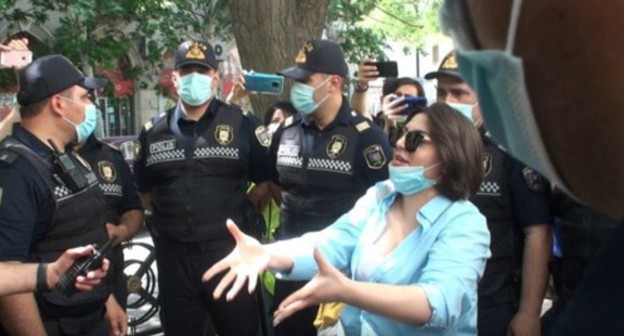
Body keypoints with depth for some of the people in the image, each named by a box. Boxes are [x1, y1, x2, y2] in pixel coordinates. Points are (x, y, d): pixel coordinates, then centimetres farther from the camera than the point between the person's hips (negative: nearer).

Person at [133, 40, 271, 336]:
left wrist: (237, 209, -4)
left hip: (230, 252, -3)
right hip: (173, 257, 3)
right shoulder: (153, 131, 8)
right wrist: (172, 213, 7)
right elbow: (144, 192, 17)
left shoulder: (242, 125, -1)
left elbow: (266, 183, 2)